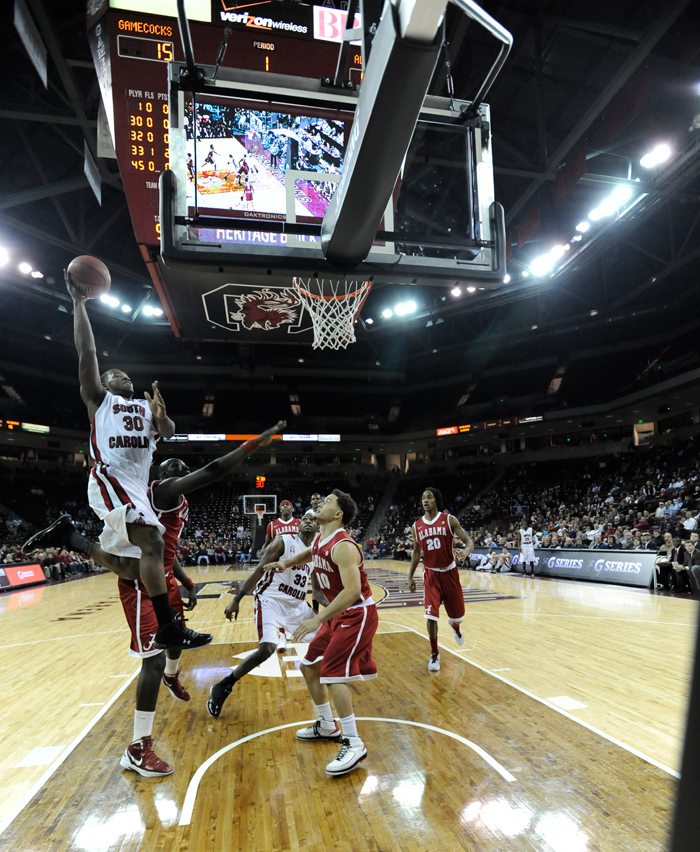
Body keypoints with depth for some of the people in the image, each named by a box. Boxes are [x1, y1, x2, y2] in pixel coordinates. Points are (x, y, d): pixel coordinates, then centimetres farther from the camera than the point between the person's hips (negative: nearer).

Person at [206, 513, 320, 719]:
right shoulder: (284, 541, -12)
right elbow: (259, 570, -13)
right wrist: (236, 600, -17)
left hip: (297, 604, 7)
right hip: (270, 600, -7)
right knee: (267, 649, -23)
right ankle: (221, 688, -6)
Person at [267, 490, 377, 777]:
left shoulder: (343, 546, -27)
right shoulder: (319, 540, 1)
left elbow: (352, 590, -35)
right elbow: (311, 553, 27)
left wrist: (318, 619, -37)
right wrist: (287, 562, 12)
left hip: (357, 615, -10)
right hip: (337, 614, 10)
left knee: (332, 674, -14)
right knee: (309, 666, 13)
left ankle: (354, 744, 1)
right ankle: (327, 726, 31)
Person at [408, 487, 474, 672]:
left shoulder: (449, 520, -9)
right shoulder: (417, 526, -1)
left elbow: (469, 541, -12)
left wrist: (465, 553, -34)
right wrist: (410, 577, 8)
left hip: (449, 572, -1)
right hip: (431, 574, 1)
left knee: (457, 612, 12)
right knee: (431, 615, -10)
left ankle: (455, 626, 50)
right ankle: (434, 654, 10)